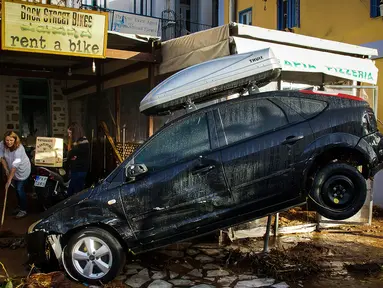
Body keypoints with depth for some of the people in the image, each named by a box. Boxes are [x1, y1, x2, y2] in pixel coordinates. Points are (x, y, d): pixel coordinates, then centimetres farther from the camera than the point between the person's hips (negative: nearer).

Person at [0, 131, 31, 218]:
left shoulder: (19, 149, -34)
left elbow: (15, 165, -34)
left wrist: (9, 180, -33)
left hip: (22, 170, -6)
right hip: (12, 170, 6)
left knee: (20, 189, -6)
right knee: (16, 188, 17)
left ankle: (23, 210, 7)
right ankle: (20, 206, 34)